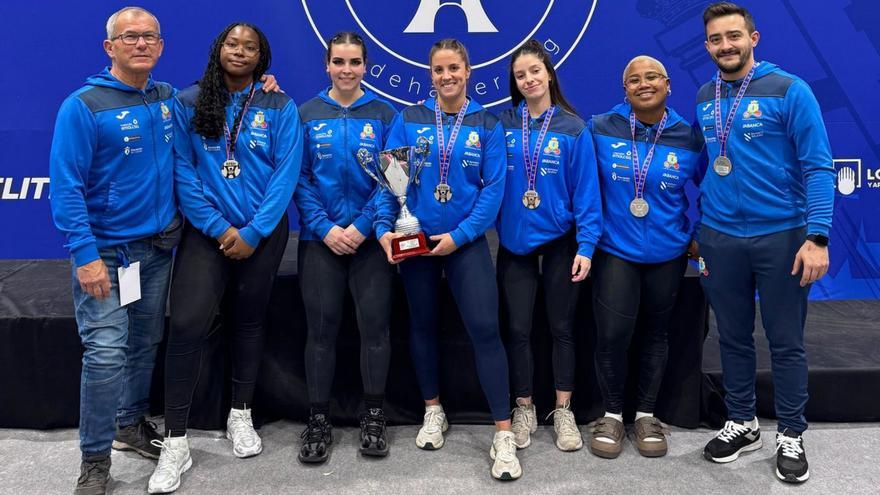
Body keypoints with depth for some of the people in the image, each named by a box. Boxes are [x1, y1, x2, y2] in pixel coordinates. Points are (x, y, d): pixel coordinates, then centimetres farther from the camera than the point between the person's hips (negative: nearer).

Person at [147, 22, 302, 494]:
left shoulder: (280, 108, 2)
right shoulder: (188, 103, 2)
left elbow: (285, 174, -4)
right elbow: (183, 171, -3)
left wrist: (253, 232, -12)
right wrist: (218, 228, -11)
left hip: (262, 232, 1)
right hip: (207, 230, -1)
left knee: (249, 319, 12)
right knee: (187, 323, -13)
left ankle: (241, 415, 30)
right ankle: (175, 442, -3)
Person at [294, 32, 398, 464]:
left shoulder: (384, 115, 4)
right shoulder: (306, 115, 6)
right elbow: (299, 178, 0)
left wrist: (362, 226, -12)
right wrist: (325, 229, -11)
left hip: (370, 237, 0)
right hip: (320, 238, 1)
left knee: (374, 324, 0)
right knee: (321, 327, 2)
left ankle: (373, 415, 16)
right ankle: (319, 419, 15)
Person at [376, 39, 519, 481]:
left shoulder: (487, 125, 1)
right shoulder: (408, 120, 3)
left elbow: (494, 189, -6)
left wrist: (460, 235, -15)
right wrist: (384, 227, -15)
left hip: (465, 241, -2)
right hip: (414, 239, 2)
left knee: (484, 328, -10)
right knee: (423, 324, 13)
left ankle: (503, 435, -3)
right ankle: (433, 411, 33)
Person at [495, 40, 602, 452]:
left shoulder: (573, 128, -4)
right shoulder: (504, 125, 0)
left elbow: (586, 190, -6)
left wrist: (586, 245, -11)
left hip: (559, 241, -1)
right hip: (515, 242, 1)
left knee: (561, 327, 9)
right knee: (518, 329, 7)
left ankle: (563, 412, 22)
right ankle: (524, 410, 22)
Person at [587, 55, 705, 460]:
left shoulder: (689, 137, -2)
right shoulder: (601, 130, -5)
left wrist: (699, 234, 5)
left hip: (667, 253, 2)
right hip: (615, 249, -2)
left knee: (654, 332, 13)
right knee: (612, 334, -9)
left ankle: (646, 414, 29)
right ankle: (611, 414, 14)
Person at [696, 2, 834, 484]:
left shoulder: (790, 91, -7)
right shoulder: (704, 99, 6)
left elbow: (818, 167, -10)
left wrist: (817, 236, -17)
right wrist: (703, 227, 12)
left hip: (781, 236, -4)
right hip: (720, 238, 4)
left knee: (786, 341, 6)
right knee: (733, 337, 13)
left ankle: (790, 436, 22)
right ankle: (741, 423, 29)